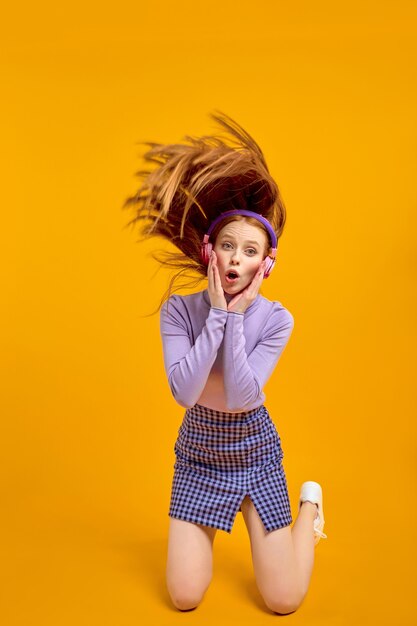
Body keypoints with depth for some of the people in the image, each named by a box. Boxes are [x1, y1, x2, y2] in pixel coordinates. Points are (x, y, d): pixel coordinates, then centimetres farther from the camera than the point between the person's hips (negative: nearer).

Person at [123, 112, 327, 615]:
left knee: (284, 602, 1)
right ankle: (212, 520, 30)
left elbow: (240, 396, -25)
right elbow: (185, 392, -26)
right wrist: (217, 313, -27)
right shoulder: (179, 308, -15)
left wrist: (236, 315, -27)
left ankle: (310, 500, 28)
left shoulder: (275, 318, -15)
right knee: (184, 599, -1)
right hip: (198, 451, 1)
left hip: (254, 449, 0)